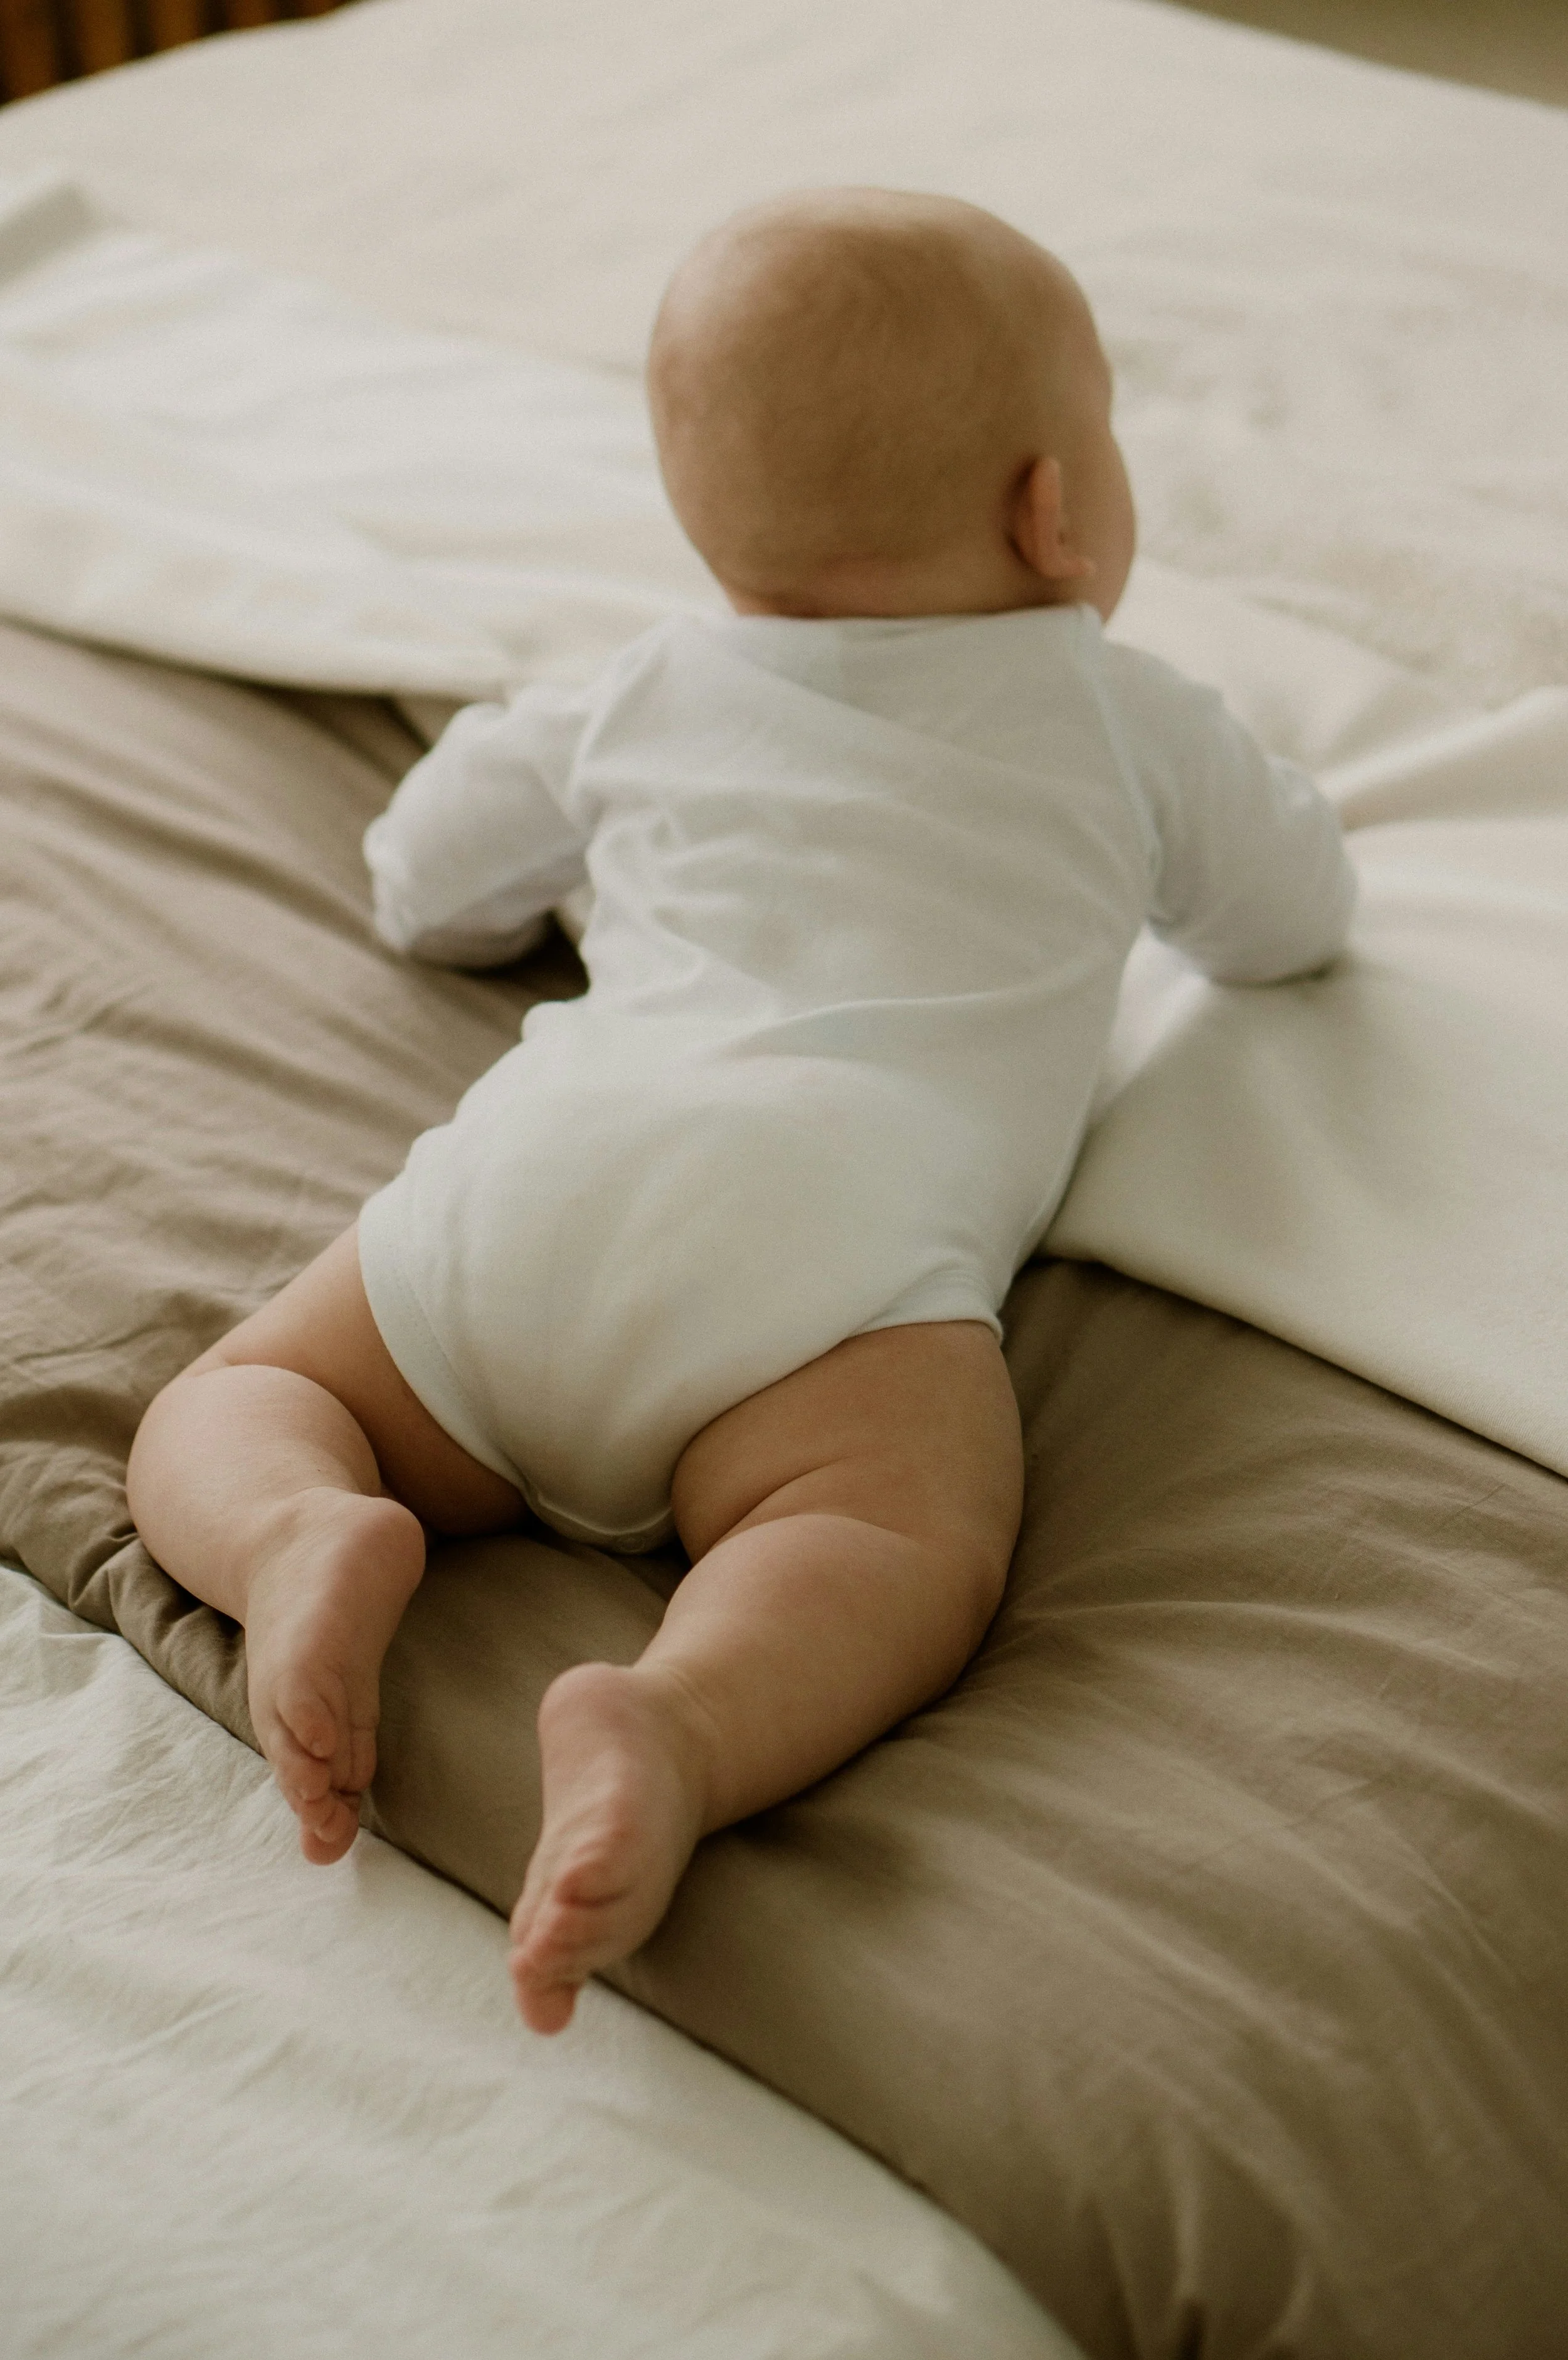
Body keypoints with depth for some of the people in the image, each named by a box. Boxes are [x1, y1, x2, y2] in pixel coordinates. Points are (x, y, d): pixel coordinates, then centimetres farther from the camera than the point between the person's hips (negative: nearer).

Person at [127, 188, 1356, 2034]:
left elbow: (428, 883, 43)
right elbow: (1293, 921, 42)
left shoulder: (653, 695, 32)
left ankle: (309, 1531, -20)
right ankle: (671, 1730, -50)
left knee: (229, 1404, 13)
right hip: (807, 1210, -3)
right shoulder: (1125, 720, 26)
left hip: (529, 1162, 3)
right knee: (907, 1547, -20)